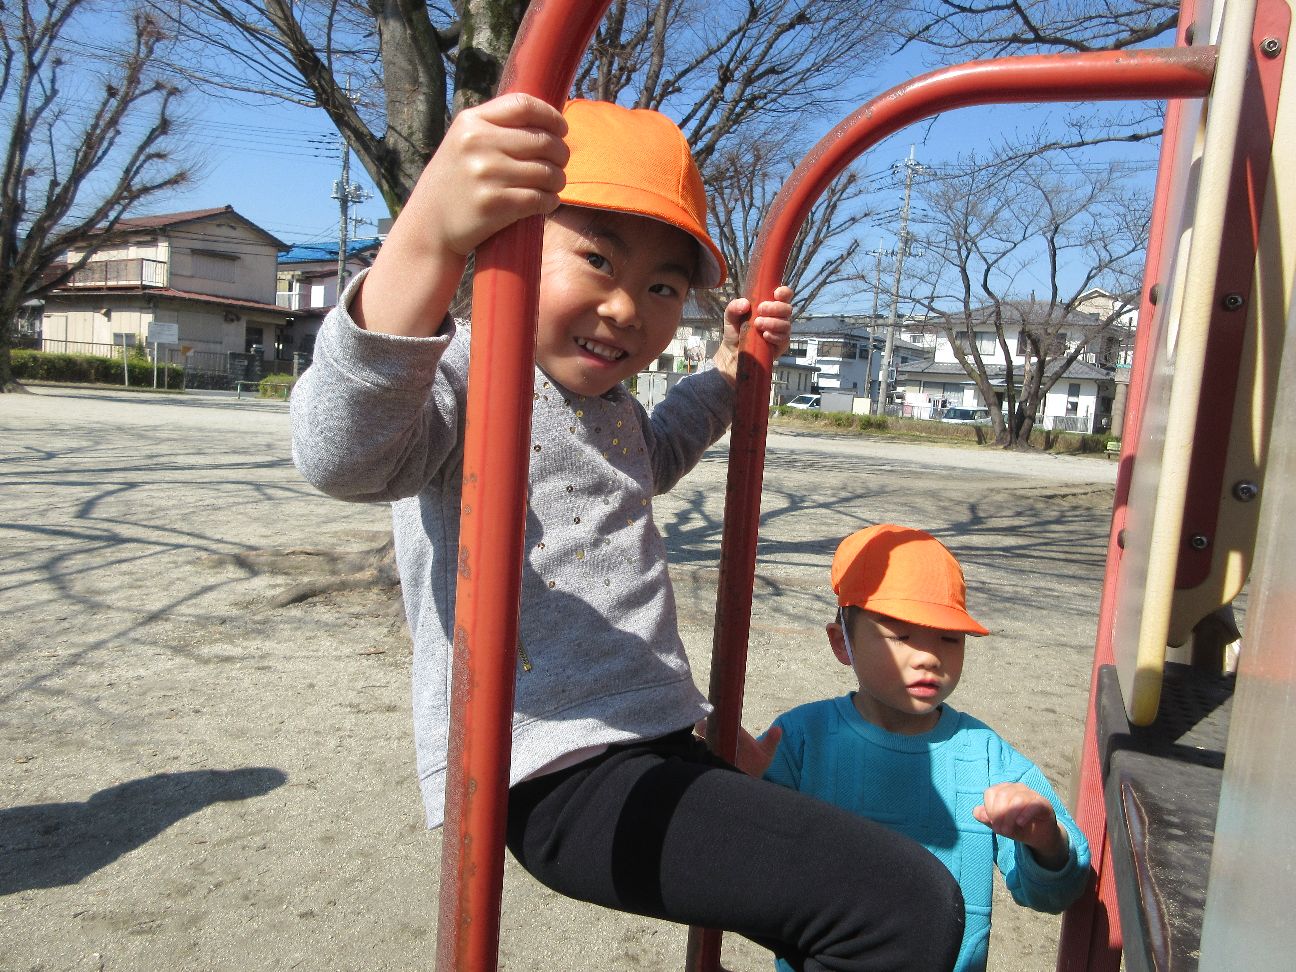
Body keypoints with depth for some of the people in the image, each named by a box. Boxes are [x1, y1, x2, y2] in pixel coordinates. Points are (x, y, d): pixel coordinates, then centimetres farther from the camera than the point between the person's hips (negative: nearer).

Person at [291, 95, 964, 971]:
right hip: (565, 777, -10)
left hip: (653, 749, 10)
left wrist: (731, 367, 33)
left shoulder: (605, 397, 17)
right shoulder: (461, 371, -13)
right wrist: (429, 236, -50)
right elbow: (344, 456, -35)